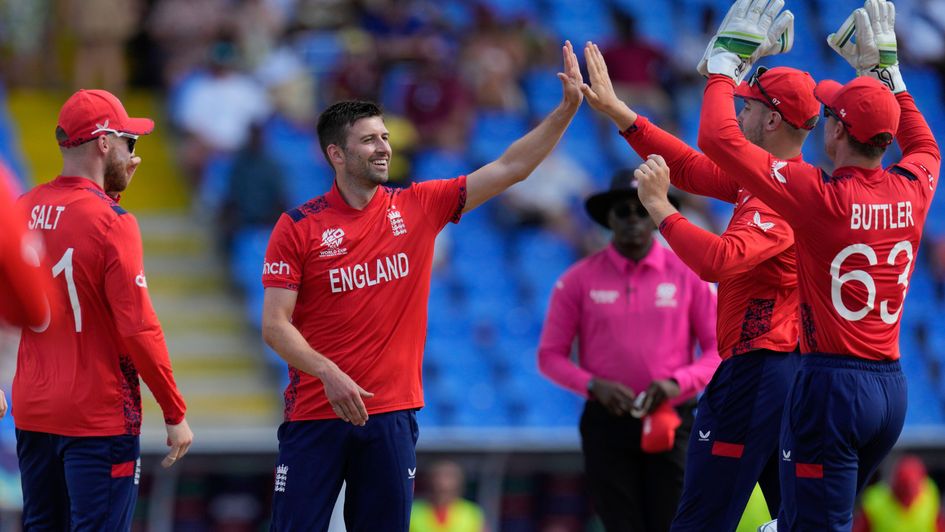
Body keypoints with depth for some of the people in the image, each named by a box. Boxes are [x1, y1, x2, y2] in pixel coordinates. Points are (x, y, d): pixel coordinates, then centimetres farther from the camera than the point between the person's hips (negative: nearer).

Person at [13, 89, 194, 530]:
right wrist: (175, 414, -10)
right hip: (97, 418, -7)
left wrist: (112, 184, 19)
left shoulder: (23, 210, 3)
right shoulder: (112, 222, -15)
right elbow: (138, 328, -17)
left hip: (31, 410, 7)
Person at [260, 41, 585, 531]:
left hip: (391, 416, 3)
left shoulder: (417, 208, 5)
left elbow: (508, 168, 4)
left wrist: (566, 110, -6)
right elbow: (274, 324, -7)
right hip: (315, 414, -3)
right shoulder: (298, 227, -4)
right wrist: (328, 373, -21)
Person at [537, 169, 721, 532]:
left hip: (672, 422, 0)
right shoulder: (578, 280, 4)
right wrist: (594, 386, -13)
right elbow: (550, 355, 4)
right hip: (607, 421, 0)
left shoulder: (688, 276, 4)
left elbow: (720, 351, 4)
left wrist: (677, 382, -14)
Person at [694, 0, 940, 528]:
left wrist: (726, 61, 1)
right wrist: (886, 70, 34)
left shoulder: (823, 196, -14)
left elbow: (717, 137, -12)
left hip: (832, 382, -7)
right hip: (893, 387, 7)